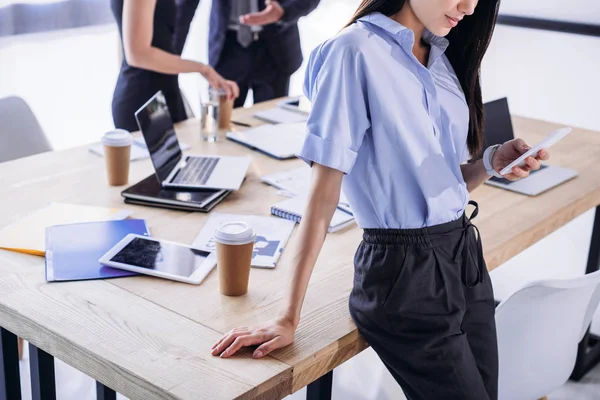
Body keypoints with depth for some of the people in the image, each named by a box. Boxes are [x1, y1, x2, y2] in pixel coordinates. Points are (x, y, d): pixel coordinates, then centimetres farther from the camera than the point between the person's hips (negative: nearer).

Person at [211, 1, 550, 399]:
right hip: (405, 273, -7)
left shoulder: (441, 55, 9)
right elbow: (324, 191, -16)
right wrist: (289, 318, -16)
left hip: (465, 256, 8)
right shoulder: (357, 51, -14)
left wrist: (494, 161, -8)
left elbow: (448, 180, 13)